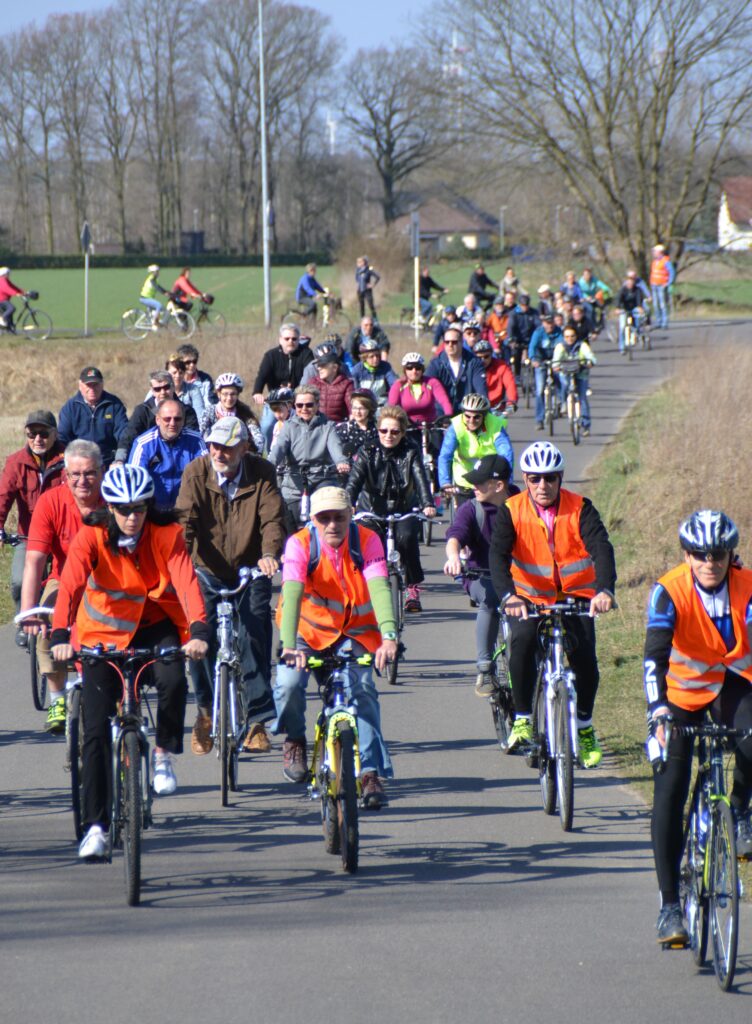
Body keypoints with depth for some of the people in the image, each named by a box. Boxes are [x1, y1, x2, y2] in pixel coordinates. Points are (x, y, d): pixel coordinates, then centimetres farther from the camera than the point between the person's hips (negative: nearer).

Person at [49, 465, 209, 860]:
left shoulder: (167, 535, -16)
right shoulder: (91, 537, -18)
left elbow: (186, 581, -30)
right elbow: (70, 584, -32)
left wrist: (198, 630, -47)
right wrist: (60, 636, -48)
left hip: (154, 624, 0)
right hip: (104, 631, 0)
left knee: (173, 681, -32)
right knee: (97, 729, -9)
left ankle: (163, 753, -3)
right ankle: (96, 825, -3)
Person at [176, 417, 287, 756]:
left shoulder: (262, 474, -7)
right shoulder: (196, 472, -9)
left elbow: (272, 519, -15)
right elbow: (184, 518, -18)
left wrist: (269, 554, -34)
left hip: (250, 572, 0)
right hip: (208, 572, 0)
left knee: (254, 641, -8)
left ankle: (258, 721, 0)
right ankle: (206, 712, 8)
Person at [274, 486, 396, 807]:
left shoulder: (367, 541, -19)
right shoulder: (300, 544, -22)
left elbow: (379, 588, -31)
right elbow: (292, 593, -34)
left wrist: (388, 636, -47)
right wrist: (289, 645, -48)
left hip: (354, 632, 1)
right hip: (309, 629, -1)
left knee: (362, 691, -19)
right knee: (288, 684, -24)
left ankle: (371, 772, -15)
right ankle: (294, 740, 6)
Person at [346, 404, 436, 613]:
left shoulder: (410, 454, -4)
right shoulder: (368, 454, -4)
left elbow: (421, 480, -20)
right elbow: (354, 481, -18)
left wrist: (428, 505, -40)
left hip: (403, 511, -1)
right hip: (373, 512, 1)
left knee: (407, 537, -30)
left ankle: (413, 587, -15)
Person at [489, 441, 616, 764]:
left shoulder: (579, 508, -10)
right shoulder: (512, 511, -9)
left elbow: (601, 548, -22)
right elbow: (498, 554, -21)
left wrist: (605, 590, -41)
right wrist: (507, 595, -40)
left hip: (575, 596, 0)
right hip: (529, 597, 0)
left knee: (585, 658, -16)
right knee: (523, 640, -30)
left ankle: (584, 726, 10)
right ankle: (522, 719, -16)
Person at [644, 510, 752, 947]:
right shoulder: (670, 591, -23)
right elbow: (655, 654, -32)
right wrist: (657, 711, -48)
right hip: (683, 690, -1)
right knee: (669, 794, -9)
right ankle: (670, 903, -2)